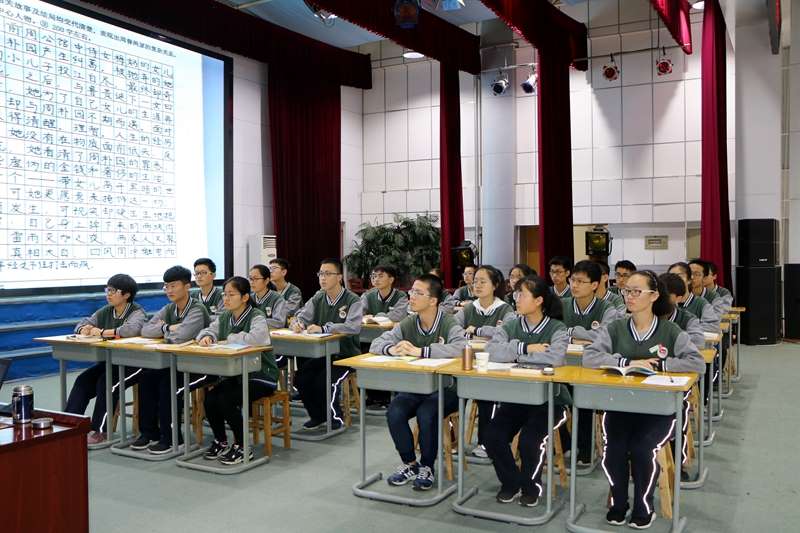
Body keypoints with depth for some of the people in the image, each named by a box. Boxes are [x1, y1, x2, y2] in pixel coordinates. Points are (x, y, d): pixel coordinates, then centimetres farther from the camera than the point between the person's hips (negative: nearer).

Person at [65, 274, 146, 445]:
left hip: (133, 363, -7)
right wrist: (84, 329, -13)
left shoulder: (137, 312, -12)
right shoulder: (105, 311, 11)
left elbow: (132, 329, -34)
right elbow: (83, 323, 12)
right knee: (83, 380, -12)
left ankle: (100, 430, -14)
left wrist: (102, 332, -28)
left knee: (106, 383, -26)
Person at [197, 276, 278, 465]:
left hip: (260, 376, -7)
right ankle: (220, 441, 11)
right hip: (234, 374, 7)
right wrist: (206, 337, -12)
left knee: (226, 400, -25)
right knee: (209, 398, -15)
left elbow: (256, 338, -35)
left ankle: (242, 447, -5)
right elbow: (209, 330, 14)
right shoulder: (224, 317, 8)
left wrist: (229, 339, -20)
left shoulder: (256, 316, -16)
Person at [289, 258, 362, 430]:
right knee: (300, 378, -14)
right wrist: (297, 324, -18)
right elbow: (300, 317, 8)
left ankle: (336, 417, 4)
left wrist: (323, 328, -34)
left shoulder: (352, 300, -10)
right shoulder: (318, 298, 10)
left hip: (345, 355, -6)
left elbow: (354, 327, -26)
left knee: (323, 381, -25)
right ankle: (318, 417, 11)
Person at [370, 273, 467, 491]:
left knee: (426, 414, -30)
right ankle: (410, 464, 5)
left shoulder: (449, 324, -14)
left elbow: (461, 347, -34)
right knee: (394, 413, -20)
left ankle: (427, 467, -4)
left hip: (445, 388, -5)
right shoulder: (408, 324, 2)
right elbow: (376, 344, 1)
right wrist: (391, 349, -24)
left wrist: (419, 351, -35)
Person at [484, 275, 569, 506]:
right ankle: (511, 483, 13)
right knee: (493, 436, -16)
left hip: (548, 398, -4)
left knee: (529, 441, -24)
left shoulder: (557, 329, -5)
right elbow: (492, 351, -14)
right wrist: (525, 348, -20)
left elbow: (555, 357, -27)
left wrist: (516, 354, -15)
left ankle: (531, 487, 10)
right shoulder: (509, 327, 5)